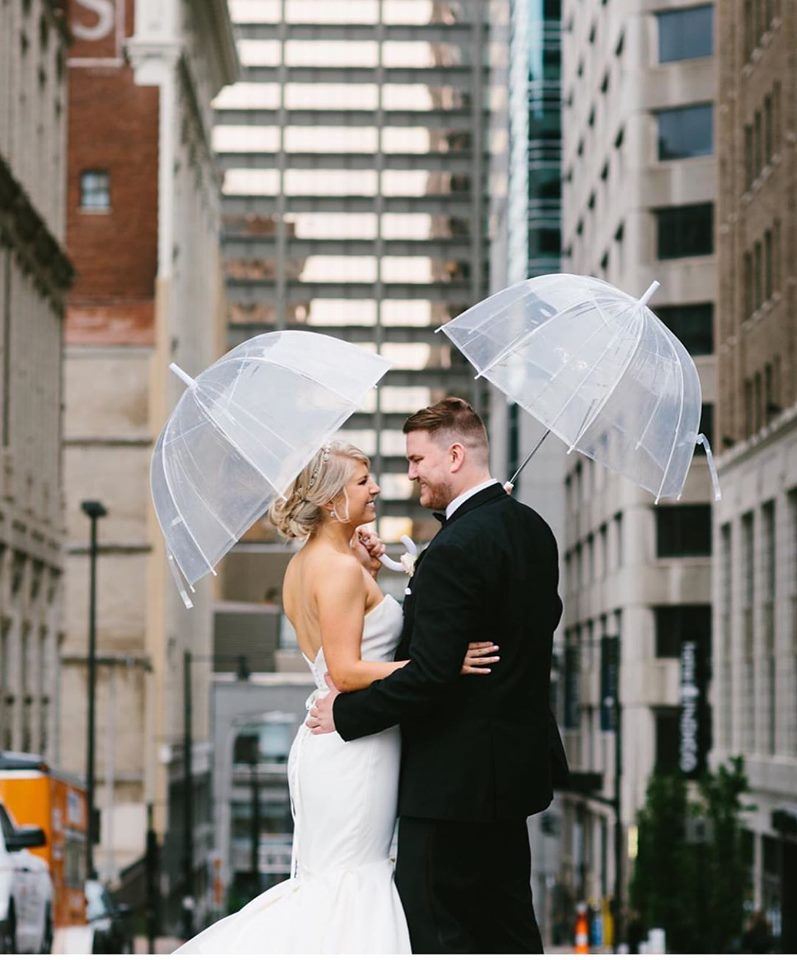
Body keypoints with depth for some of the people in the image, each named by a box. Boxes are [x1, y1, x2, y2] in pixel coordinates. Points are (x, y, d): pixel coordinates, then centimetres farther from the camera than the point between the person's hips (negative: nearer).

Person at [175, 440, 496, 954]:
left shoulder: (303, 564, 14)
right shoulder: (341, 568, -16)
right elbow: (346, 671, -20)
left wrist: (367, 577, 14)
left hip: (325, 736, 10)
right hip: (356, 744, -10)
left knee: (324, 880, 15)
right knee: (352, 881, -2)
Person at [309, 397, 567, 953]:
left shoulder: (455, 551, -21)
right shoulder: (533, 528, 8)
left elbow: (428, 674, -24)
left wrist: (345, 714, -11)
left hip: (455, 777, -10)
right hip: (516, 762, 10)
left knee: (435, 930, -3)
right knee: (507, 922, 17)